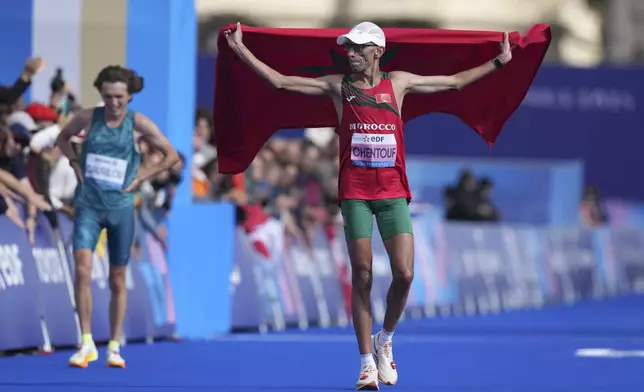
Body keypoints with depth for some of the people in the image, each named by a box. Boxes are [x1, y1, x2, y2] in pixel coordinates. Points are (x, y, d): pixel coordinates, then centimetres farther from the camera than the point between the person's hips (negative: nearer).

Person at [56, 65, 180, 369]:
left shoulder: (138, 124, -5)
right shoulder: (88, 118, -1)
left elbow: (171, 155, 2)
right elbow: (63, 138, 18)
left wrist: (141, 176, -3)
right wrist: (76, 163, 4)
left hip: (121, 207, 0)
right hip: (88, 206, 0)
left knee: (117, 281, 6)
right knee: (82, 269, -18)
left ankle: (114, 347, 18)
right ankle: (86, 344, -11)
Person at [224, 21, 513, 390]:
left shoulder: (398, 83, 8)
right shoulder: (338, 86, 5)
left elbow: (456, 81, 18)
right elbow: (280, 81, 4)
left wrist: (500, 61, 19)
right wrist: (241, 50, -1)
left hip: (393, 193, 1)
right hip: (355, 192, -1)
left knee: (404, 274, -9)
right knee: (362, 276, -3)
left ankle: (385, 340, 18)